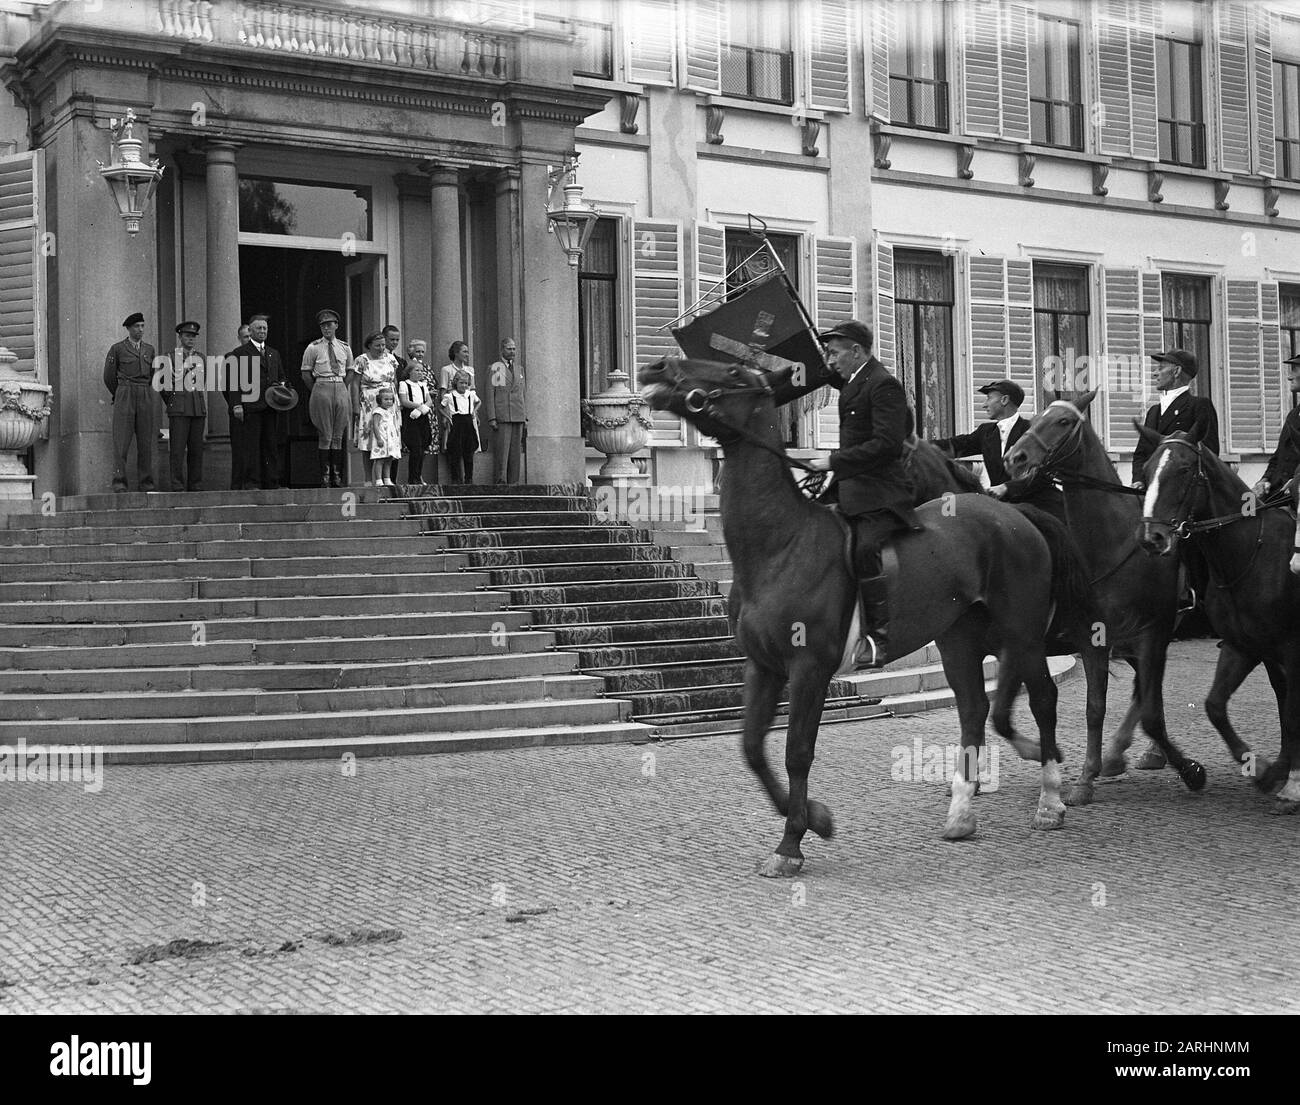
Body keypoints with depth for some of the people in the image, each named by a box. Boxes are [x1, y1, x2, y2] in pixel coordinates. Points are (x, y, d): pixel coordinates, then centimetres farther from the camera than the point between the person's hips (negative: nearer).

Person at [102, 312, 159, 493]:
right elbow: (109, 377, 10)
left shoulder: (149, 349, 15)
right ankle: (119, 482, -9)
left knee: (146, 442, 1)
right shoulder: (117, 349, 5)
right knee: (121, 441, -8)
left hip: (146, 398, 3)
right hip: (124, 397, -3)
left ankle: (145, 482, 4)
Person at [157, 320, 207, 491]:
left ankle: (195, 485, 7)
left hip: (199, 407, 4)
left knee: (197, 448, 3)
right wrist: (171, 404, 6)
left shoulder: (200, 357, 15)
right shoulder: (171, 357, 1)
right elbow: (164, 385, 3)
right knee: (178, 448, -7)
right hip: (178, 409, -4)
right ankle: (178, 486, -7)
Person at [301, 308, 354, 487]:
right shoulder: (313, 348, 1)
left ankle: (337, 475, 6)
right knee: (325, 435, -5)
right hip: (321, 389, -3)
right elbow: (306, 374, 4)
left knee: (339, 435, 3)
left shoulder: (345, 348, 11)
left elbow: (349, 372, 19)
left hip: (341, 390, 3)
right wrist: (317, 391, 2)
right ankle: (325, 476, -3)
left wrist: (342, 387, 10)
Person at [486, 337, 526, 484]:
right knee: (501, 451, -8)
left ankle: (513, 482, 6)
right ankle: (500, 482, -8)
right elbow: (490, 395, -1)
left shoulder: (519, 369, 18)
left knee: (515, 451, 3)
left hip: (518, 417, 5)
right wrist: (491, 418, -10)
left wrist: (525, 417, 11)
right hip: (501, 417, -5)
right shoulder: (494, 368, 3)